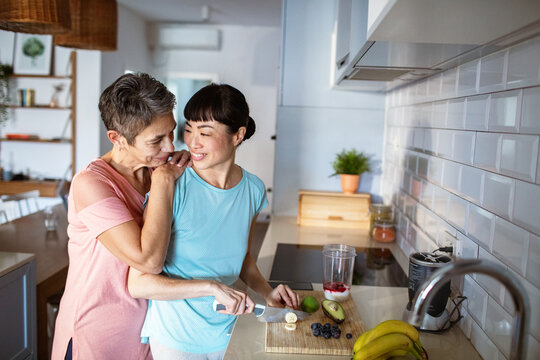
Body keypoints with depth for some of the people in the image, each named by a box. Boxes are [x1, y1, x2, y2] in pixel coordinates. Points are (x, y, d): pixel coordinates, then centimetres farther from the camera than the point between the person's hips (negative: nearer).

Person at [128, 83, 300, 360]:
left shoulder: (253, 189, -7)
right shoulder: (172, 190, -22)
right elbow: (138, 283, -22)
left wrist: (267, 292, -3)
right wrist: (212, 287, -27)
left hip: (228, 333, 4)